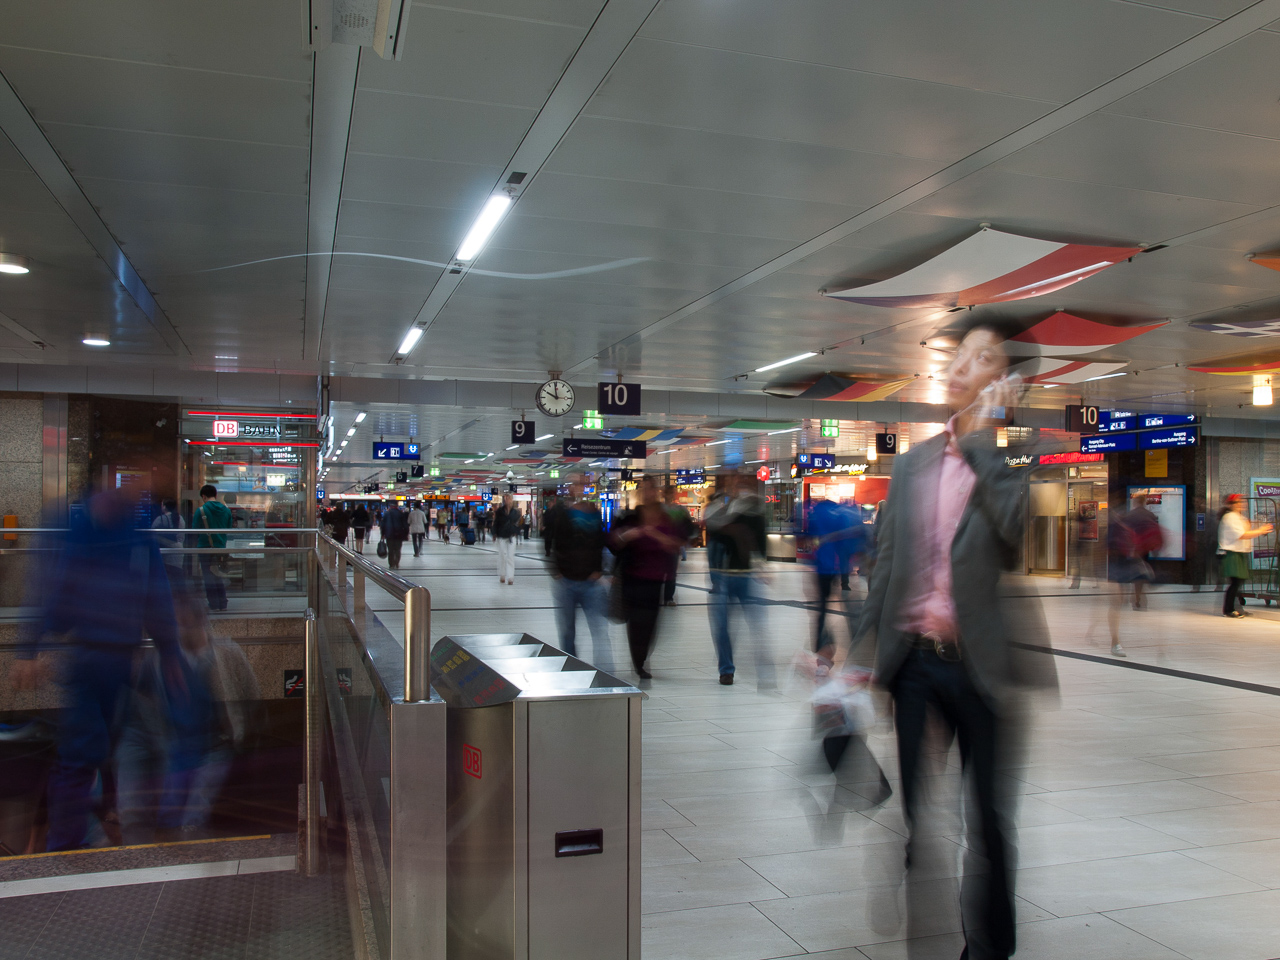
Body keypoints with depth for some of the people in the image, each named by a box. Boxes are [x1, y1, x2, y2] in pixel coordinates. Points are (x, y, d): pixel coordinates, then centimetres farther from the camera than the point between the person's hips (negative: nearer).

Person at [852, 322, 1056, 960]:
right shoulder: (912, 462, 12)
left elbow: (1023, 528, -23)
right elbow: (886, 563, 12)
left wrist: (982, 437, -15)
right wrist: (862, 646, 7)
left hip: (983, 664, -4)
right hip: (914, 659, 4)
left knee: (989, 822, 10)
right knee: (907, 814, 12)